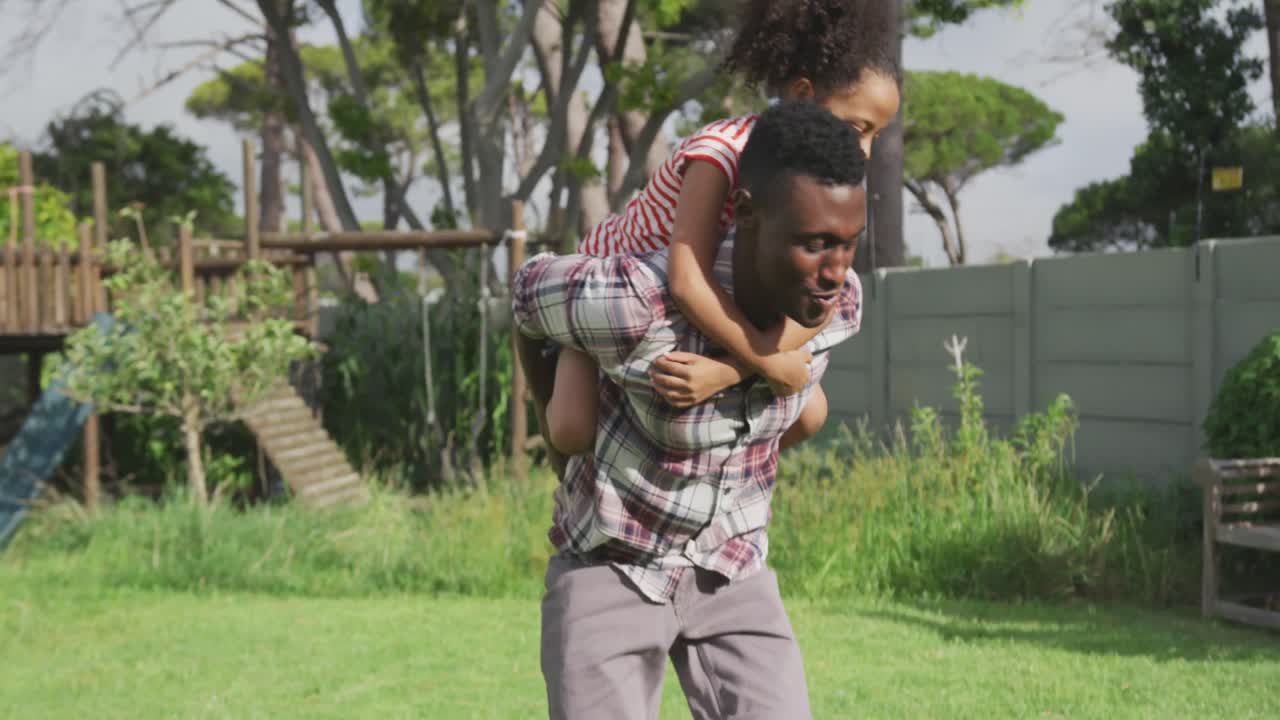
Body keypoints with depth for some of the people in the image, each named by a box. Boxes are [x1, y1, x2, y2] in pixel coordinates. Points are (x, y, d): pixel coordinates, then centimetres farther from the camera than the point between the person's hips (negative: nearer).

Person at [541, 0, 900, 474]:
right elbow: (687, 284, -47)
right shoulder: (721, 153, -38)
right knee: (574, 434, -27)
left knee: (809, 415, -3)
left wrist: (725, 371, -42)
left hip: (685, 309, 6)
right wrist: (770, 365, -40)